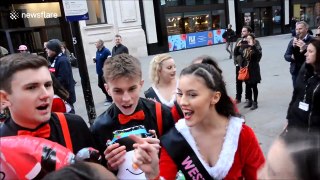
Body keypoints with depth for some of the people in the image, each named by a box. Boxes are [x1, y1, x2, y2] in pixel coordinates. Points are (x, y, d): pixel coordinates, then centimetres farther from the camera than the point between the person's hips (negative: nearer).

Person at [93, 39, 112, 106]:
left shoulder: (106, 51, -16)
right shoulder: (97, 51, 12)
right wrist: (95, 60, 3)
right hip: (99, 72, 9)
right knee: (100, 85, 16)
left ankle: (109, 99, 14)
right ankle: (107, 96, 34)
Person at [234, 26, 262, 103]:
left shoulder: (255, 41, -5)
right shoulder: (239, 40, 6)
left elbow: (259, 53, -7)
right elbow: (235, 53, 8)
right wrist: (237, 46, -10)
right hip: (239, 65, 3)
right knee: (238, 82, 7)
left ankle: (248, 97, 24)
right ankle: (238, 98, 19)